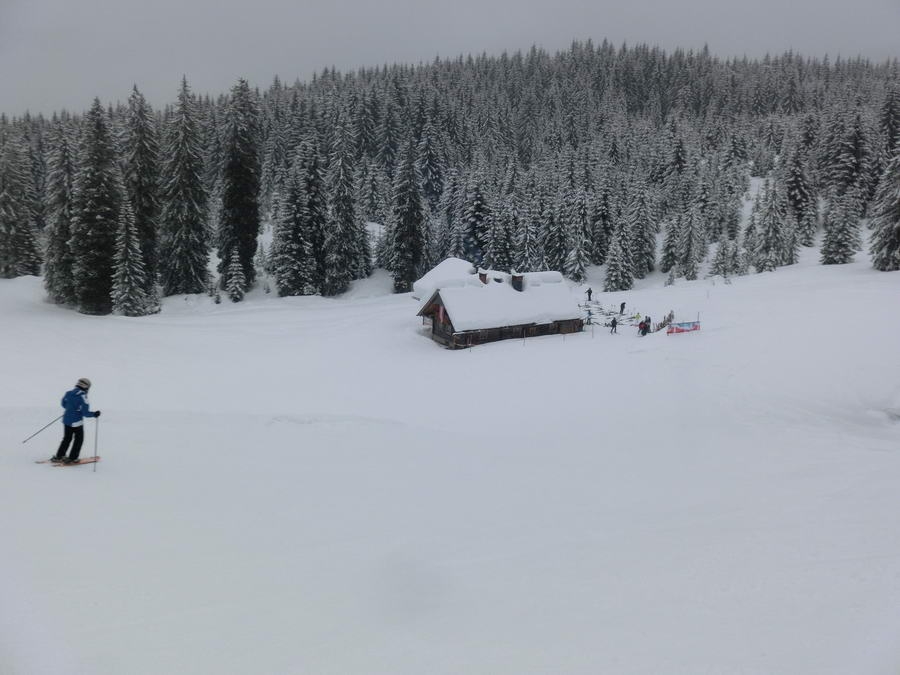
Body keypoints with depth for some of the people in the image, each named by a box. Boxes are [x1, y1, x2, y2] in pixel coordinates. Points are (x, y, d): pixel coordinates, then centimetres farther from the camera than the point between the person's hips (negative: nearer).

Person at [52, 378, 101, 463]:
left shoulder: (68, 393, -2)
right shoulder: (82, 396, -20)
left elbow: (63, 404, 16)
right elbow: (85, 412, -21)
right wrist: (94, 414, -8)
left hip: (66, 420, 6)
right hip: (77, 422, -6)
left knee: (67, 438, 23)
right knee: (79, 440, 14)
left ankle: (58, 456, 26)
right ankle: (72, 458, 15)